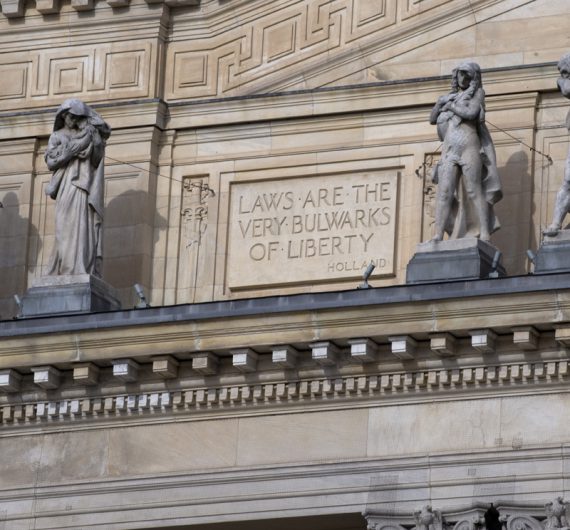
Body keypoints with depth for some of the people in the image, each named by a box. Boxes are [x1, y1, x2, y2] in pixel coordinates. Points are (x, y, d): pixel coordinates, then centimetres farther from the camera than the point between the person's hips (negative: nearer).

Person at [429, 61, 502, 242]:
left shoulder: (477, 93, 10)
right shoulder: (451, 96, 24)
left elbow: (471, 112, -9)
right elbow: (432, 119, 23)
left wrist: (451, 106, 4)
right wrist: (440, 103, 7)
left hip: (469, 147, -4)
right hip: (449, 150, 4)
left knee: (474, 191, -11)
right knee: (444, 193, -8)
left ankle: (484, 233, -16)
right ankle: (438, 236, -14)